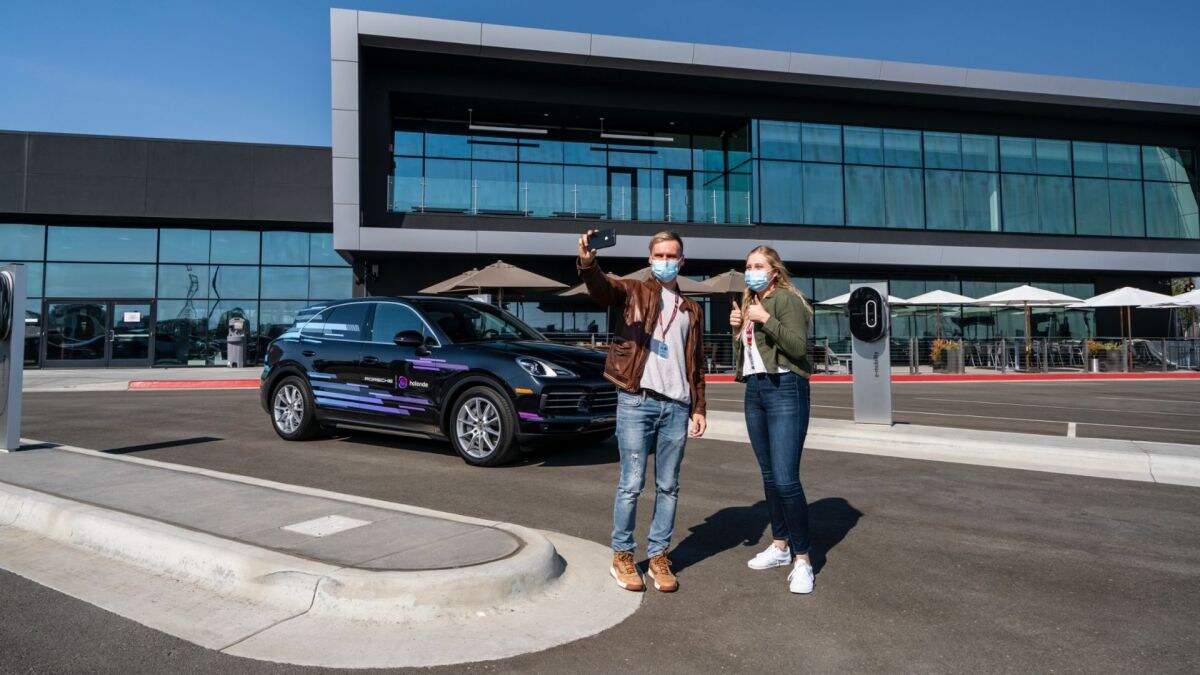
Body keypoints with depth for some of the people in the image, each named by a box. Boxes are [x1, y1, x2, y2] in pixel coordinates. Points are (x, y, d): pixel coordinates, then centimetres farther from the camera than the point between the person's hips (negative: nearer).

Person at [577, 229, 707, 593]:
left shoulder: (691, 309, 18)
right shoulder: (633, 291, 5)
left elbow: (696, 363, 19)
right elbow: (601, 287, -18)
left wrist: (698, 407, 11)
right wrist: (587, 262, -40)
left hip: (676, 405, 4)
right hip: (637, 401, -4)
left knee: (668, 486, 8)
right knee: (631, 483, 0)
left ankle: (658, 556, 20)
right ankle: (622, 555, 14)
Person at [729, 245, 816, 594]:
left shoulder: (786, 298, -5)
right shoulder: (749, 304, 18)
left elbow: (799, 346, -15)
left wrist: (766, 320, -19)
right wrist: (737, 328, 5)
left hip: (785, 390, -8)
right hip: (754, 391, 8)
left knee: (785, 479, -14)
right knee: (769, 476, 11)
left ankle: (802, 559, -5)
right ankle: (780, 546, 22)